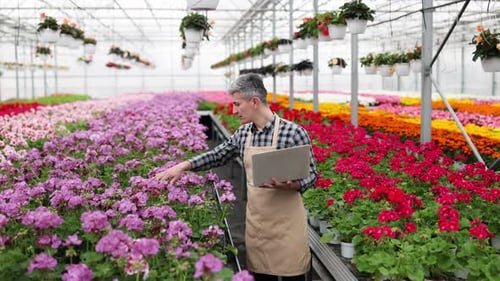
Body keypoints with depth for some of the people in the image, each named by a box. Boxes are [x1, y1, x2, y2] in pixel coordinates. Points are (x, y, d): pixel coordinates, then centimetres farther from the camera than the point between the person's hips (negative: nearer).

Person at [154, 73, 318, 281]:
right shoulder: (243, 134, 4)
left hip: (287, 223, -5)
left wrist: (288, 185, -27)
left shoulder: (293, 133, -13)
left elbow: (311, 175, -8)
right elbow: (217, 156, 17)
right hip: (255, 222, 5)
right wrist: (183, 166, 8)